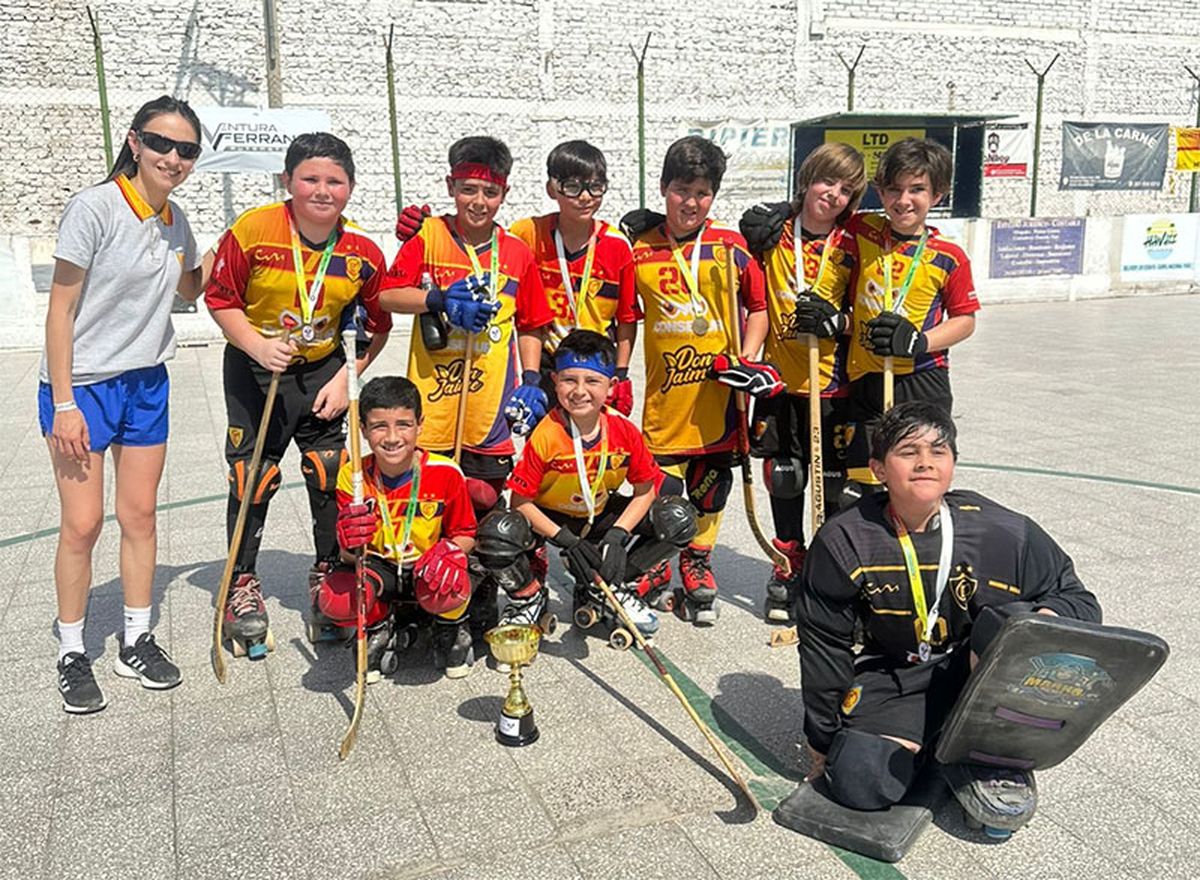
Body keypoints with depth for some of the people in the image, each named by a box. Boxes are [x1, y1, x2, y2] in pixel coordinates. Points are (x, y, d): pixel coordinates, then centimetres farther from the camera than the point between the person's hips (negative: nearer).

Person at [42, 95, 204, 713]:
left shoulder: (174, 221, 4)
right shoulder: (94, 208, -15)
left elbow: (189, 289, 23)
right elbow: (60, 310, -14)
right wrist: (63, 404, -17)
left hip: (147, 384, 6)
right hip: (81, 384, -6)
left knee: (139, 516, 11)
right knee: (82, 523, -2)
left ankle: (137, 641, 24)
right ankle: (72, 655, 16)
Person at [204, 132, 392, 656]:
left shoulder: (363, 252, -11)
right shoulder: (252, 231, -18)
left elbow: (377, 325, 0)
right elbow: (220, 298, -7)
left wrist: (347, 378, -8)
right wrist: (258, 345, -21)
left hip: (323, 369, 2)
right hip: (254, 367, -2)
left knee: (331, 474, 2)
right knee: (252, 477, 0)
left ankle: (329, 575, 23)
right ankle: (242, 583, 20)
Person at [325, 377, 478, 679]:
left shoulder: (445, 473, -17)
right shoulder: (353, 477, -13)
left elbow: (466, 535, -5)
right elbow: (349, 553, -13)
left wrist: (450, 549, -29)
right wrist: (352, 544, -38)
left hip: (427, 569, -1)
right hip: (378, 567, 2)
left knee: (446, 590, -37)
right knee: (335, 601, -30)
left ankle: (451, 628, 6)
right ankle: (378, 627, 11)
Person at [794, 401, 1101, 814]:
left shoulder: (1003, 532, -15)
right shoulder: (843, 542, -13)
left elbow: (1079, 600, -1)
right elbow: (823, 643, -2)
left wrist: (1042, 623, -26)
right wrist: (822, 738, 2)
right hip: (894, 682, 1)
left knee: (1010, 622, -31)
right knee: (859, 779, -24)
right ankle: (936, 745, 9)